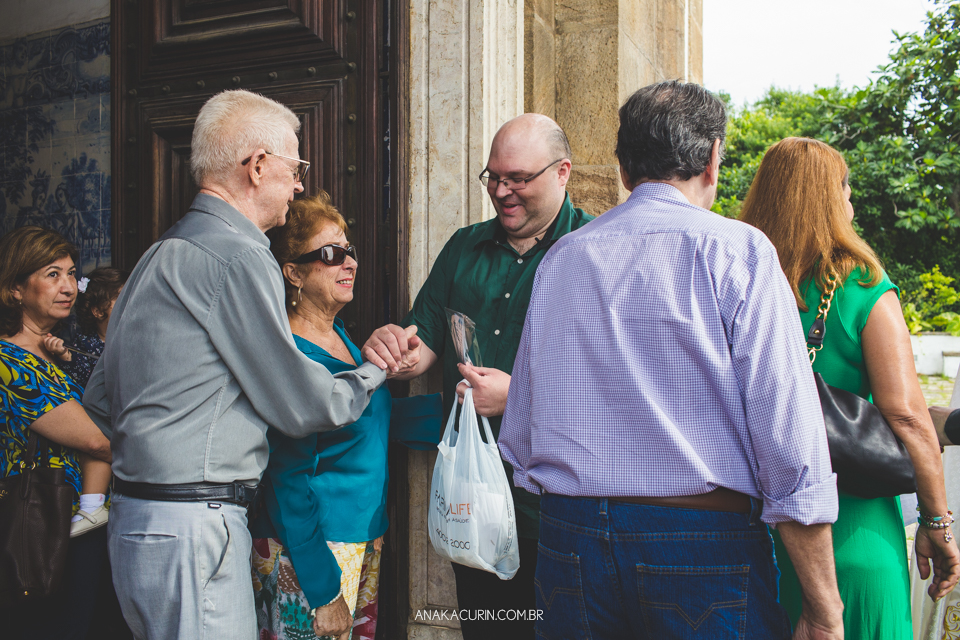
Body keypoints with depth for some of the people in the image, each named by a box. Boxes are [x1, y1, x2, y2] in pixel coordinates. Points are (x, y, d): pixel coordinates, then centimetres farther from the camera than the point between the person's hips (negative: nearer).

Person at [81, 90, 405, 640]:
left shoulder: (162, 253, 14)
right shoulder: (238, 257, -16)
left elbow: (100, 400, 18)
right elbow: (301, 405, -11)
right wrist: (374, 372, 6)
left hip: (137, 514, 10)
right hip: (192, 532, -10)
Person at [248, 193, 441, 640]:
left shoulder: (341, 339, 10)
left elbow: (378, 417, 16)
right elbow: (291, 481, -18)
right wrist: (323, 589, -17)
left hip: (365, 540, 8)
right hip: (310, 553, -8)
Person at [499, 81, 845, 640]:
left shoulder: (559, 258, 8)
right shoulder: (737, 249, -6)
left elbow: (519, 439, 10)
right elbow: (790, 440, -12)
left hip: (568, 537, 5)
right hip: (704, 543, -4)